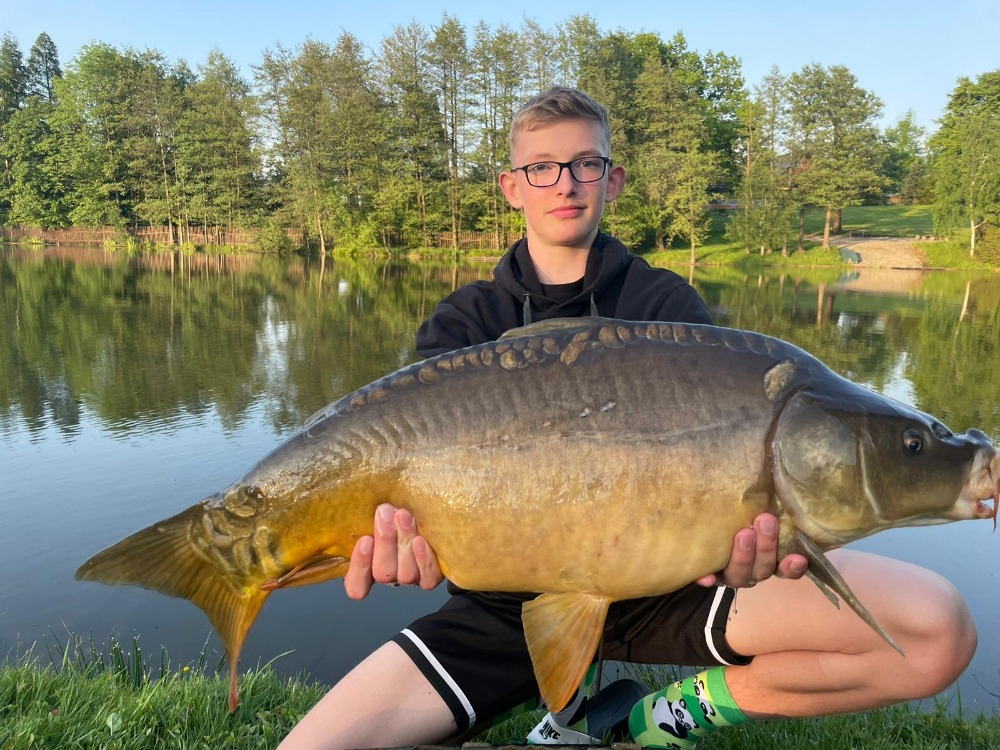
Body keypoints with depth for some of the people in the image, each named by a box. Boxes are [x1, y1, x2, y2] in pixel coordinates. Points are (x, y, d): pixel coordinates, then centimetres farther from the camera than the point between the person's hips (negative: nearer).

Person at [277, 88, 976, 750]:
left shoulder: (667, 302, 5)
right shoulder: (466, 321, 6)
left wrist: (747, 526, -34)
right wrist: (398, 517, -36)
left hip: (662, 580, 0)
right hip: (512, 598, 1)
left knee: (938, 628, -19)